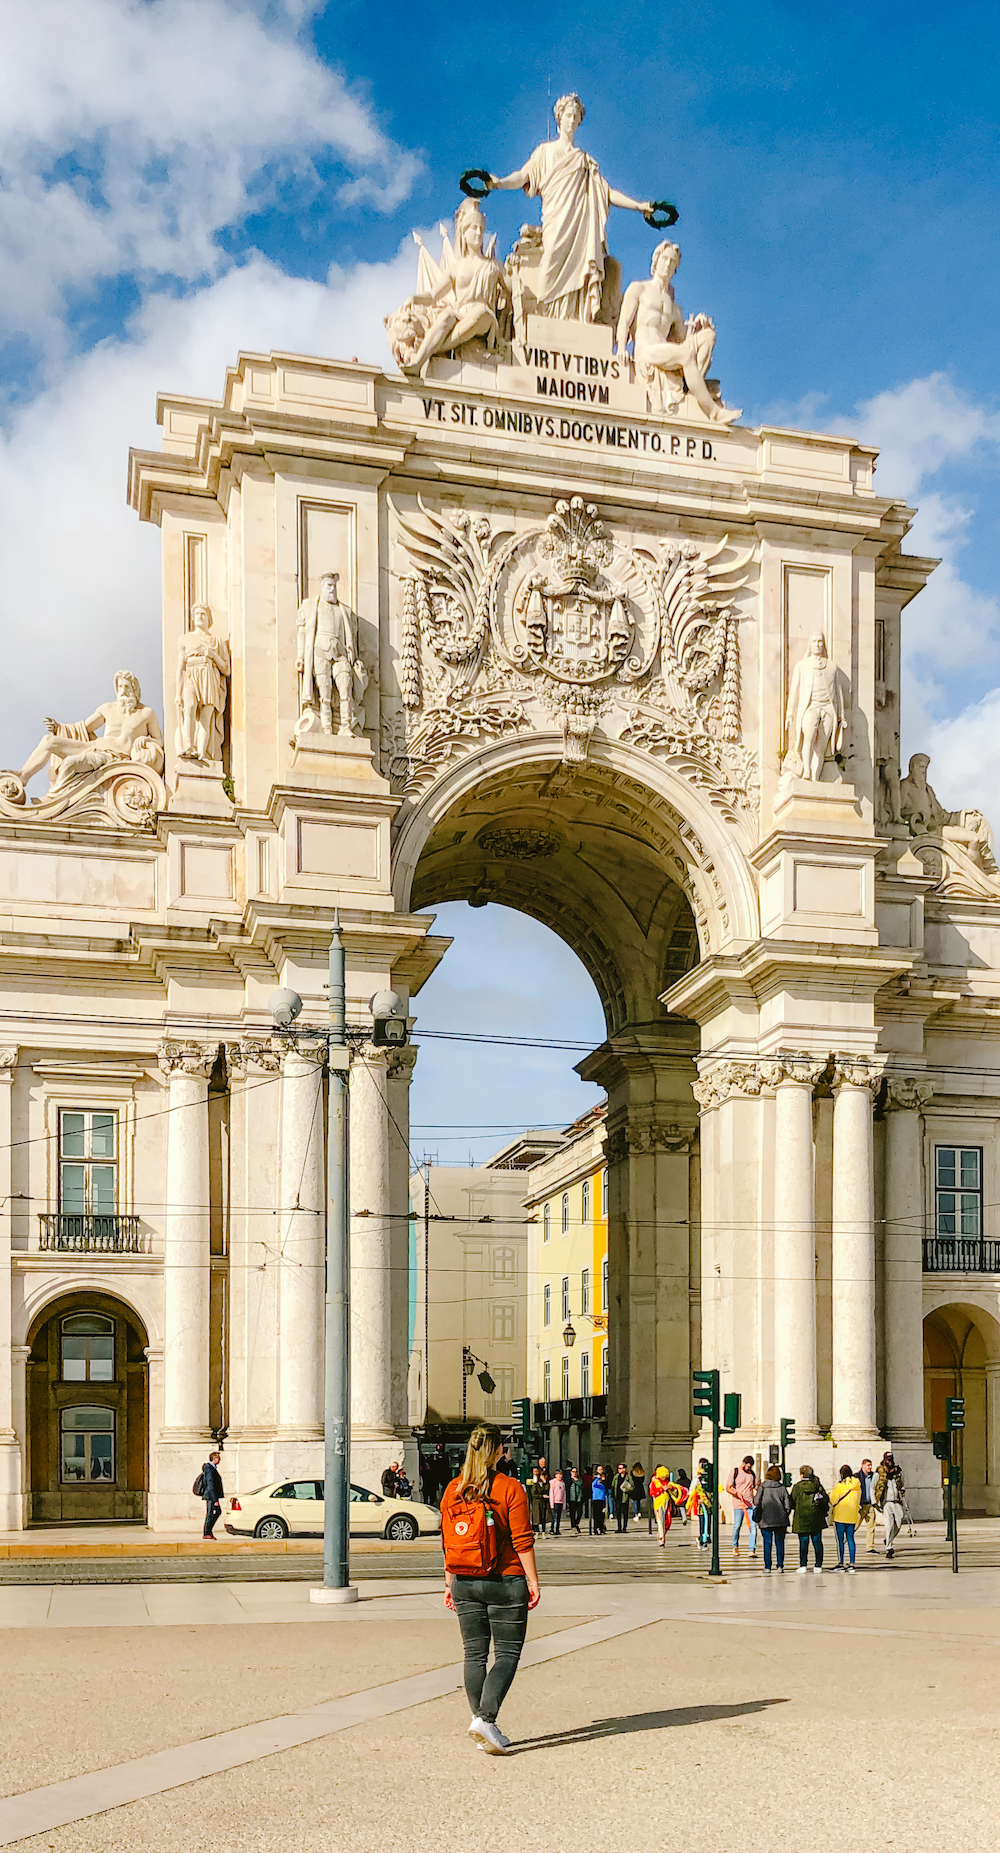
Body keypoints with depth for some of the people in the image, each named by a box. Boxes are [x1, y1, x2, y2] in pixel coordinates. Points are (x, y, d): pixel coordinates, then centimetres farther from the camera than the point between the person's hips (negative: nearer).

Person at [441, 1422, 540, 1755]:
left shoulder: (452, 1490, 3)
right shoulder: (510, 1488, -10)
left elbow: (448, 1543, 7)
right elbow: (522, 1542, -11)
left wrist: (450, 1583, 15)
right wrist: (532, 1580, -3)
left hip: (465, 1583, 4)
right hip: (506, 1581, -4)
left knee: (475, 1654, 12)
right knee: (507, 1653, 3)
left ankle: (482, 1724, 14)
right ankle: (485, 1719, -12)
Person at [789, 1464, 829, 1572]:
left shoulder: (797, 1487, -5)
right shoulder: (818, 1486, 4)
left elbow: (792, 1502, -3)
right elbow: (826, 1499, 6)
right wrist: (823, 1512, 18)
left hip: (802, 1519, -3)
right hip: (816, 1519, 3)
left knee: (803, 1543, 0)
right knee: (817, 1542, 7)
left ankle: (803, 1566, -2)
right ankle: (818, 1566, 8)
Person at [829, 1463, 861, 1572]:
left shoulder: (840, 1485, -11)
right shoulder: (857, 1485, 4)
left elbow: (833, 1500, -7)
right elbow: (858, 1500, 14)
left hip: (840, 1516, -5)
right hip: (852, 1516, 5)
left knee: (840, 1540, 2)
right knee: (850, 1539, 7)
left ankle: (840, 1564, 4)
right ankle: (851, 1564, 0)